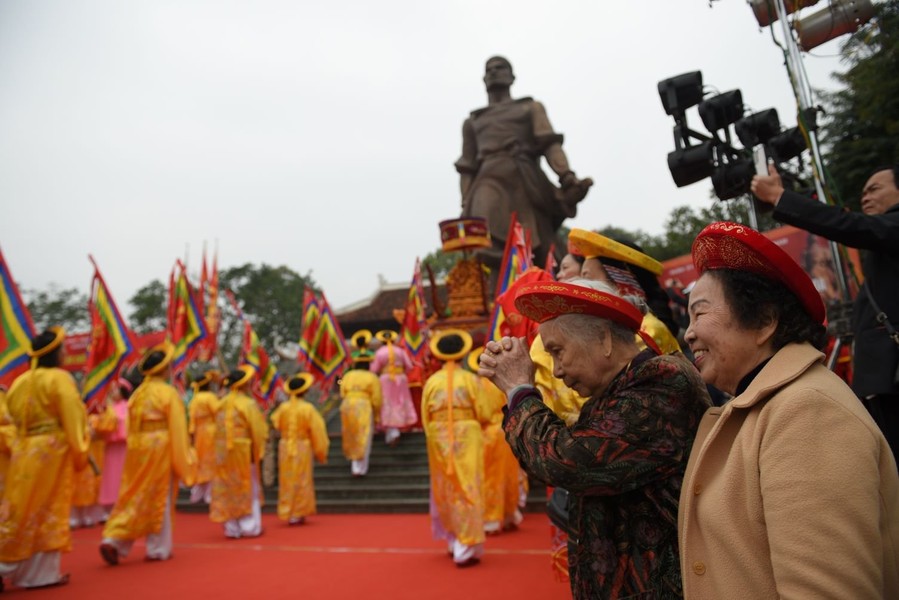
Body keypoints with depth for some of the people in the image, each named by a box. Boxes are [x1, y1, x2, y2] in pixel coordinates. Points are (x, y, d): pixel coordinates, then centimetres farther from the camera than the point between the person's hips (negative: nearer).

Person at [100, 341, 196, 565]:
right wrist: (183, 460, -5)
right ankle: (158, 549, 13)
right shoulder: (169, 393, -11)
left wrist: (135, 448, 17)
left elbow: (131, 426, 9)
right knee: (159, 499, 5)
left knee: (133, 496, 13)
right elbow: (177, 429, -11)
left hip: (137, 448, 5)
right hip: (160, 449, -5)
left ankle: (113, 540, 1)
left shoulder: (137, 393, 7)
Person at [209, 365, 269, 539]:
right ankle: (249, 527, 10)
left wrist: (226, 444, 9)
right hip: (243, 451, -5)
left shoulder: (222, 403, 2)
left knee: (228, 487, 11)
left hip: (223, 452, 5)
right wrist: (258, 452, -1)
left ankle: (232, 527, 15)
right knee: (248, 488, 7)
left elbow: (219, 429, 4)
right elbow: (257, 430, -12)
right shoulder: (248, 404, -14)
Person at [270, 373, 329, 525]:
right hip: (302, 448, -3)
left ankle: (287, 512, 19)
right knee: (301, 481, 8)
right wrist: (320, 452, 2)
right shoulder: (308, 408, -14)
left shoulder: (282, 407, -7)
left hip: (285, 447, 3)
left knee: (287, 481, 14)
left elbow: (275, 424, 5)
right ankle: (297, 514, 10)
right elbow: (316, 432, -9)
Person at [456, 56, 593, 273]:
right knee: (488, 251, -25)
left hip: (526, 181, 0)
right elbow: (467, 168, 19)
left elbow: (550, 144, 7)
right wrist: (466, 204, 3)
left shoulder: (531, 107, 24)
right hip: (490, 183, 0)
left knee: (540, 256, -8)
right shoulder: (472, 121, 29)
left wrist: (566, 176, -12)